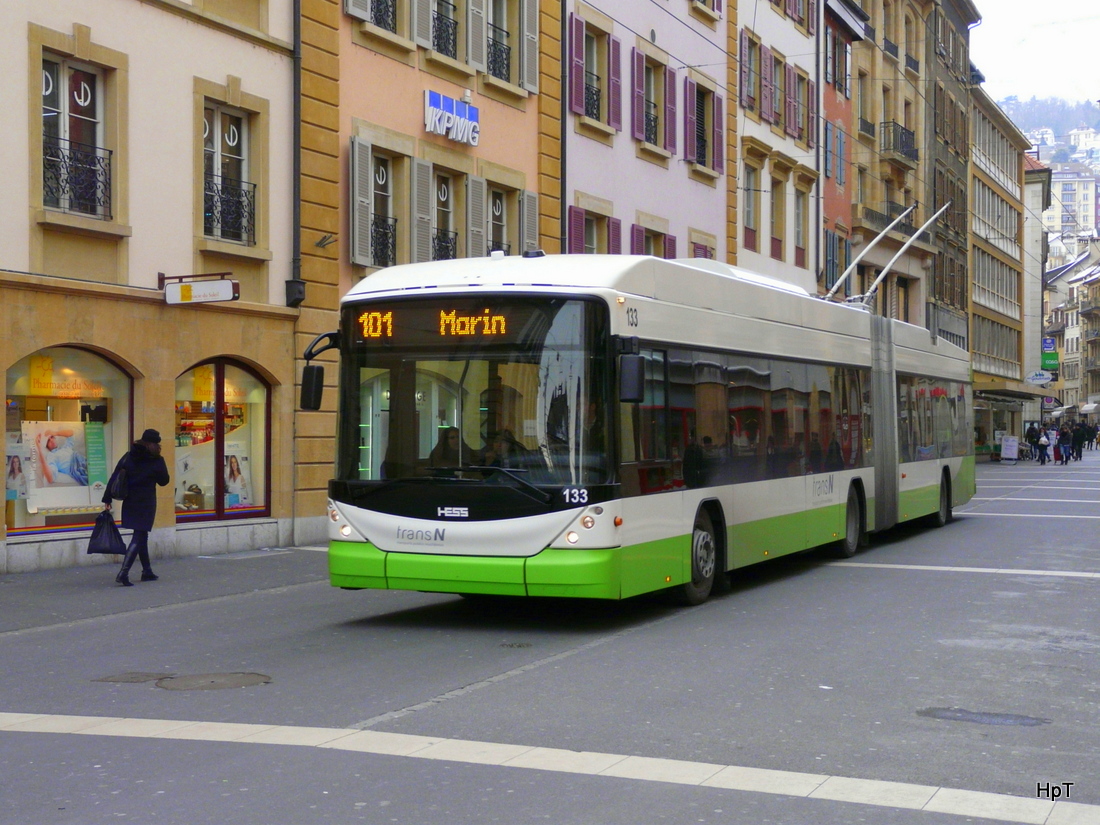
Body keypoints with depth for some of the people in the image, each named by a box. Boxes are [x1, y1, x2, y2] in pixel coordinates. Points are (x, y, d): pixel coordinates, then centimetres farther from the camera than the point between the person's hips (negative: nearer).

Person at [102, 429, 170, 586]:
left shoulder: (128, 457, 3)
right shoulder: (155, 462, -10)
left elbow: (114, 478, -1)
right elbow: (163, 481, 4)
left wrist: (107, 499, 0)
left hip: (129, 503, 6)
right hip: (146, 504, -6)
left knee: (142, 535, 18)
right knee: (138, 538, -5)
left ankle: (147, 571, 28)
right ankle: (123, 573, -17)